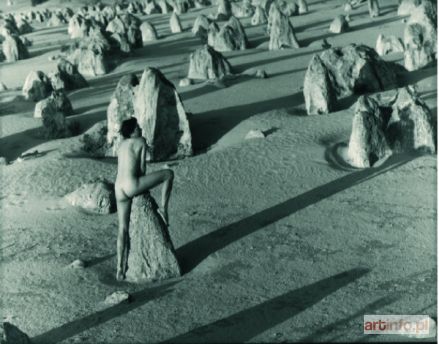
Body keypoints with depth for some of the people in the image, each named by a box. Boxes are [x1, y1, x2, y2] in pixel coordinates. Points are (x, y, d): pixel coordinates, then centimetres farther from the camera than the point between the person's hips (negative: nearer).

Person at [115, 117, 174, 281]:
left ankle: (120, 269, 16)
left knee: (123, 229, 14)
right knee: (169, 173, 8)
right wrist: (144, 186, 16)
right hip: (131, 186, -8)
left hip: (119, 189, 8)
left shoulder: (122, 144, 20)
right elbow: (142, 167, 0)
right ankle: (163, 208, 14)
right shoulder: (141, 141, 0)